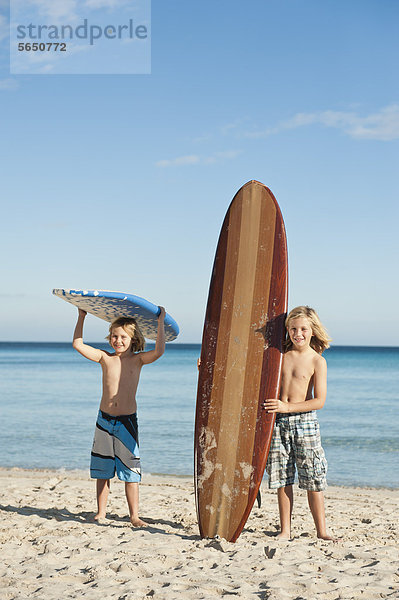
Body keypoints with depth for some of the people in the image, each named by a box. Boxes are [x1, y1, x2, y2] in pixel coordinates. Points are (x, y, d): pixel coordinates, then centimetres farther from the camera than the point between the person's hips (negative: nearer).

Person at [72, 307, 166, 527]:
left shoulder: (137, 360, -1)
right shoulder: (105, 358, 3)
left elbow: (159, 351, -17)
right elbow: (78, 345, 1)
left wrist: (160, 323, -14)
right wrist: (81, 318, 2)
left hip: (127, 421, -2)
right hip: (105, 419, 2)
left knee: (130, 472, 1)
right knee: (102, 471, 10)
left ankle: (134, 516, 9)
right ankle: (100, 513, 21)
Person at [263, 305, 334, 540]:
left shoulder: (318, 361, -5)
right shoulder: (280, 354, 4)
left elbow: (319, 401, -10)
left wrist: (287, 407, -20)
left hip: (304, 420, -3)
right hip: (278, 422, 3)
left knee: (313, 479, 0)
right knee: (282, 478, 6)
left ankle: (321, 530, 11)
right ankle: (285, 530, 16)